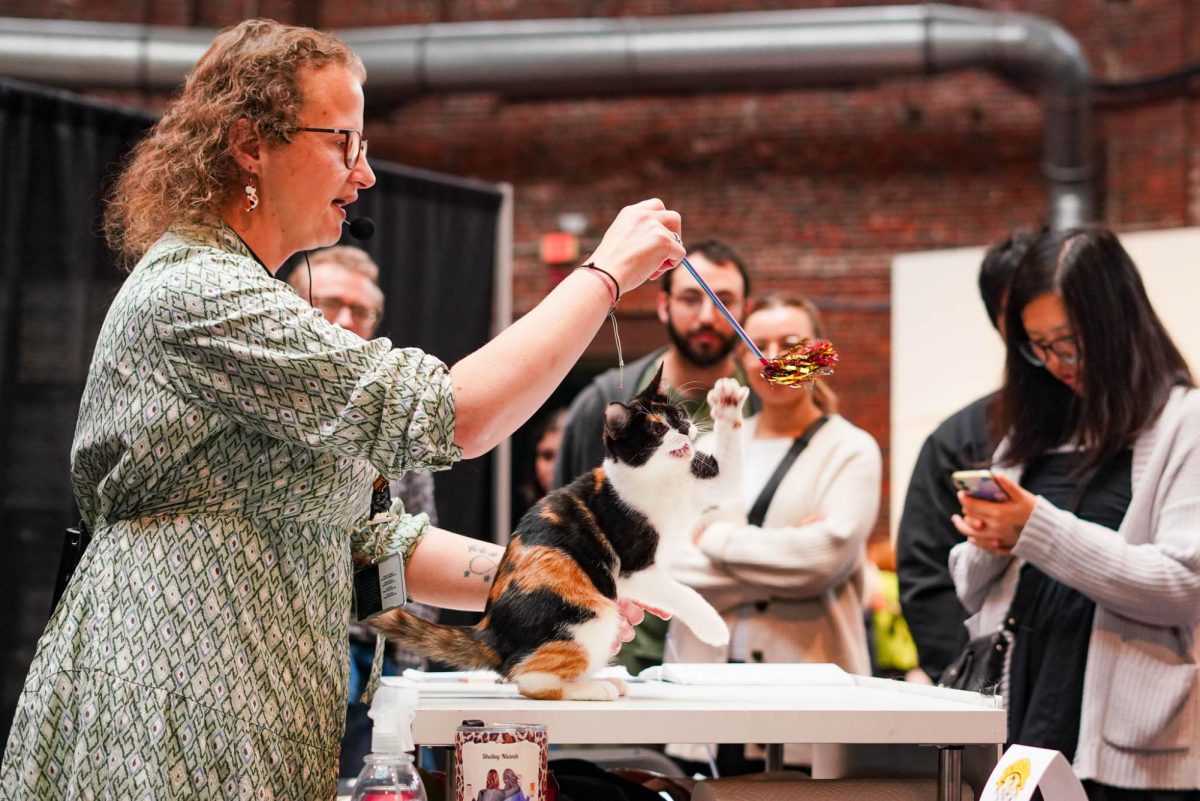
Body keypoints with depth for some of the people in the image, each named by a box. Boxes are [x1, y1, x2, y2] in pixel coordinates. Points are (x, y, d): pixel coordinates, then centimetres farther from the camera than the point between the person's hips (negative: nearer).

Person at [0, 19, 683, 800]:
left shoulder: (241, 300, 19)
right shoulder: (192, 294, -14)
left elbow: (353, 532, 15)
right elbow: (451, 415, -21)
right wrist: (608, 272, -12)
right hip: (175, 736, -10)